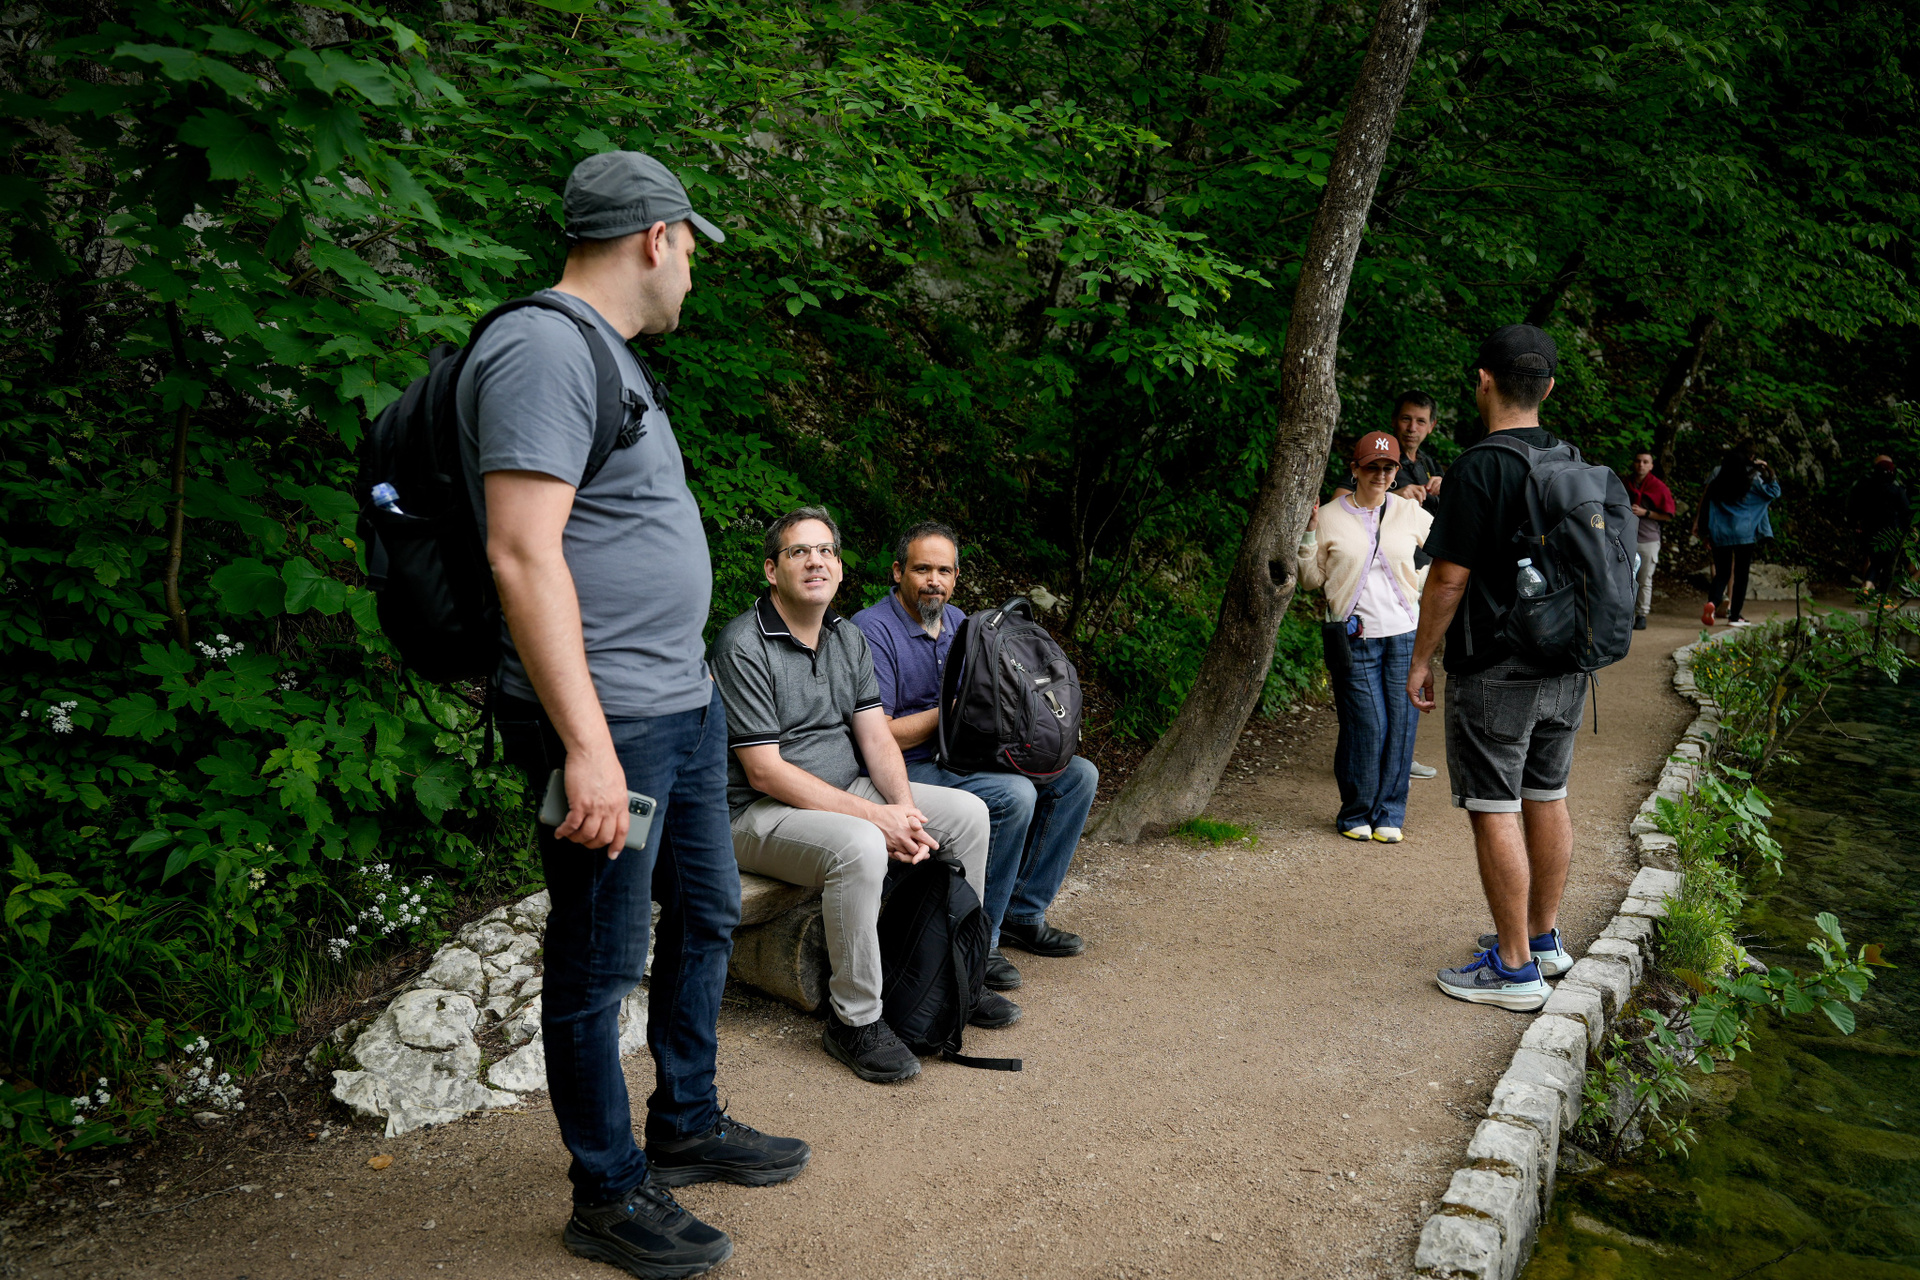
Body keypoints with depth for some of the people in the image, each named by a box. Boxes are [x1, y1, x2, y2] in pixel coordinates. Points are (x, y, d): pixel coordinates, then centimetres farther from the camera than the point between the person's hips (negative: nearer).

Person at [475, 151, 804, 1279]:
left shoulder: (607, 353, 17)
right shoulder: (543, 350, -16)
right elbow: (523, 553, -24)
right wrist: (588, 744, -26)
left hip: (685, 705, 11)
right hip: (609, 723, -11)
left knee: (707, 916, 21)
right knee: (601, 966, 4)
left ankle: (688, 1128, 38)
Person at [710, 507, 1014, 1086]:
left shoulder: (848, 637, 10)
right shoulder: (742, 646, -17)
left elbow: (876, 736, 6)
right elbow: (765, 772, -21)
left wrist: (904, 807, -15)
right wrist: (874, 816, -24)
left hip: (848, 792, 8)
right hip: (762, 813, -8)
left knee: (967, 813, -2)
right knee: (859, 848, -36)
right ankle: (855, 1019, -19)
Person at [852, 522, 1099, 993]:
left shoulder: (957, 620, 12)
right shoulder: (873, 630, -15)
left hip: (960, 758, 9)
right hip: (908, 768, -9)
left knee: (1078, 774, 2)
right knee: (1014, 795, -31)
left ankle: (1022, 914, 6)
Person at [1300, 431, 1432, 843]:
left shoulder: (1411, 514, 8)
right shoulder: (1330, 517, 3)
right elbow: (1312, 580, 6)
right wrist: (1307, 535, -6)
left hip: (1405, 635, 2)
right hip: (1355, 636, -2)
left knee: (1401, 726, 2)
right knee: (1366, 727, -5)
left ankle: (1389, 815, 16)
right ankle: (1356, 814, 13)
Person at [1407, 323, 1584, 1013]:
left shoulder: (1478, 467, -16)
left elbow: (1448, 577, -17)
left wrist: (1421, 660, -6)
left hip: (1493, 671, -8)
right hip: (1565, 666, 8)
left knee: (1495, 811, -2)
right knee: (1547, 798, 16)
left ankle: (1516, 969, 3)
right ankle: (1543, 937, 30)